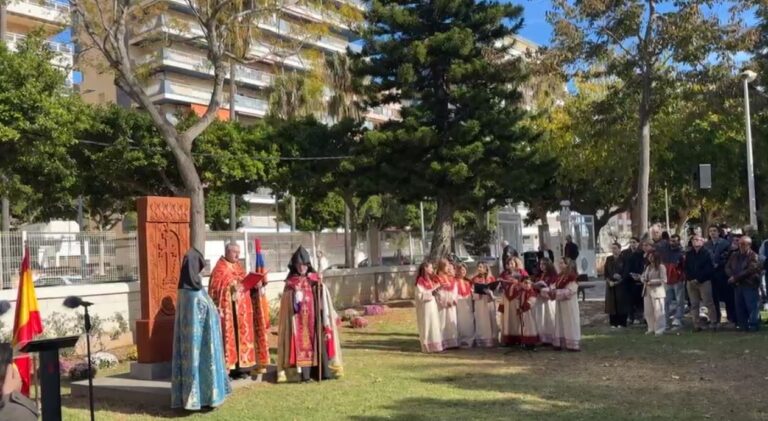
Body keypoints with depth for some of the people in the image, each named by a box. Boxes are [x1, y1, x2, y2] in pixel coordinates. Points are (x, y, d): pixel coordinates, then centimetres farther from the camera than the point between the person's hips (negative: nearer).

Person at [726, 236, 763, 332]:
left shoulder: (754, 256, -6)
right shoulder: (735, 256, 14)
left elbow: (750, 270, -16)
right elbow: (727, 267, 11)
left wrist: (735, 277, -15)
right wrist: (732, 277, -9)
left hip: (750, 285, -6)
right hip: (738, 285, 6)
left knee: (752, 306, -5)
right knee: (739, 306, 8)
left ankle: (753, 326, 2)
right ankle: (743, 325, 17)